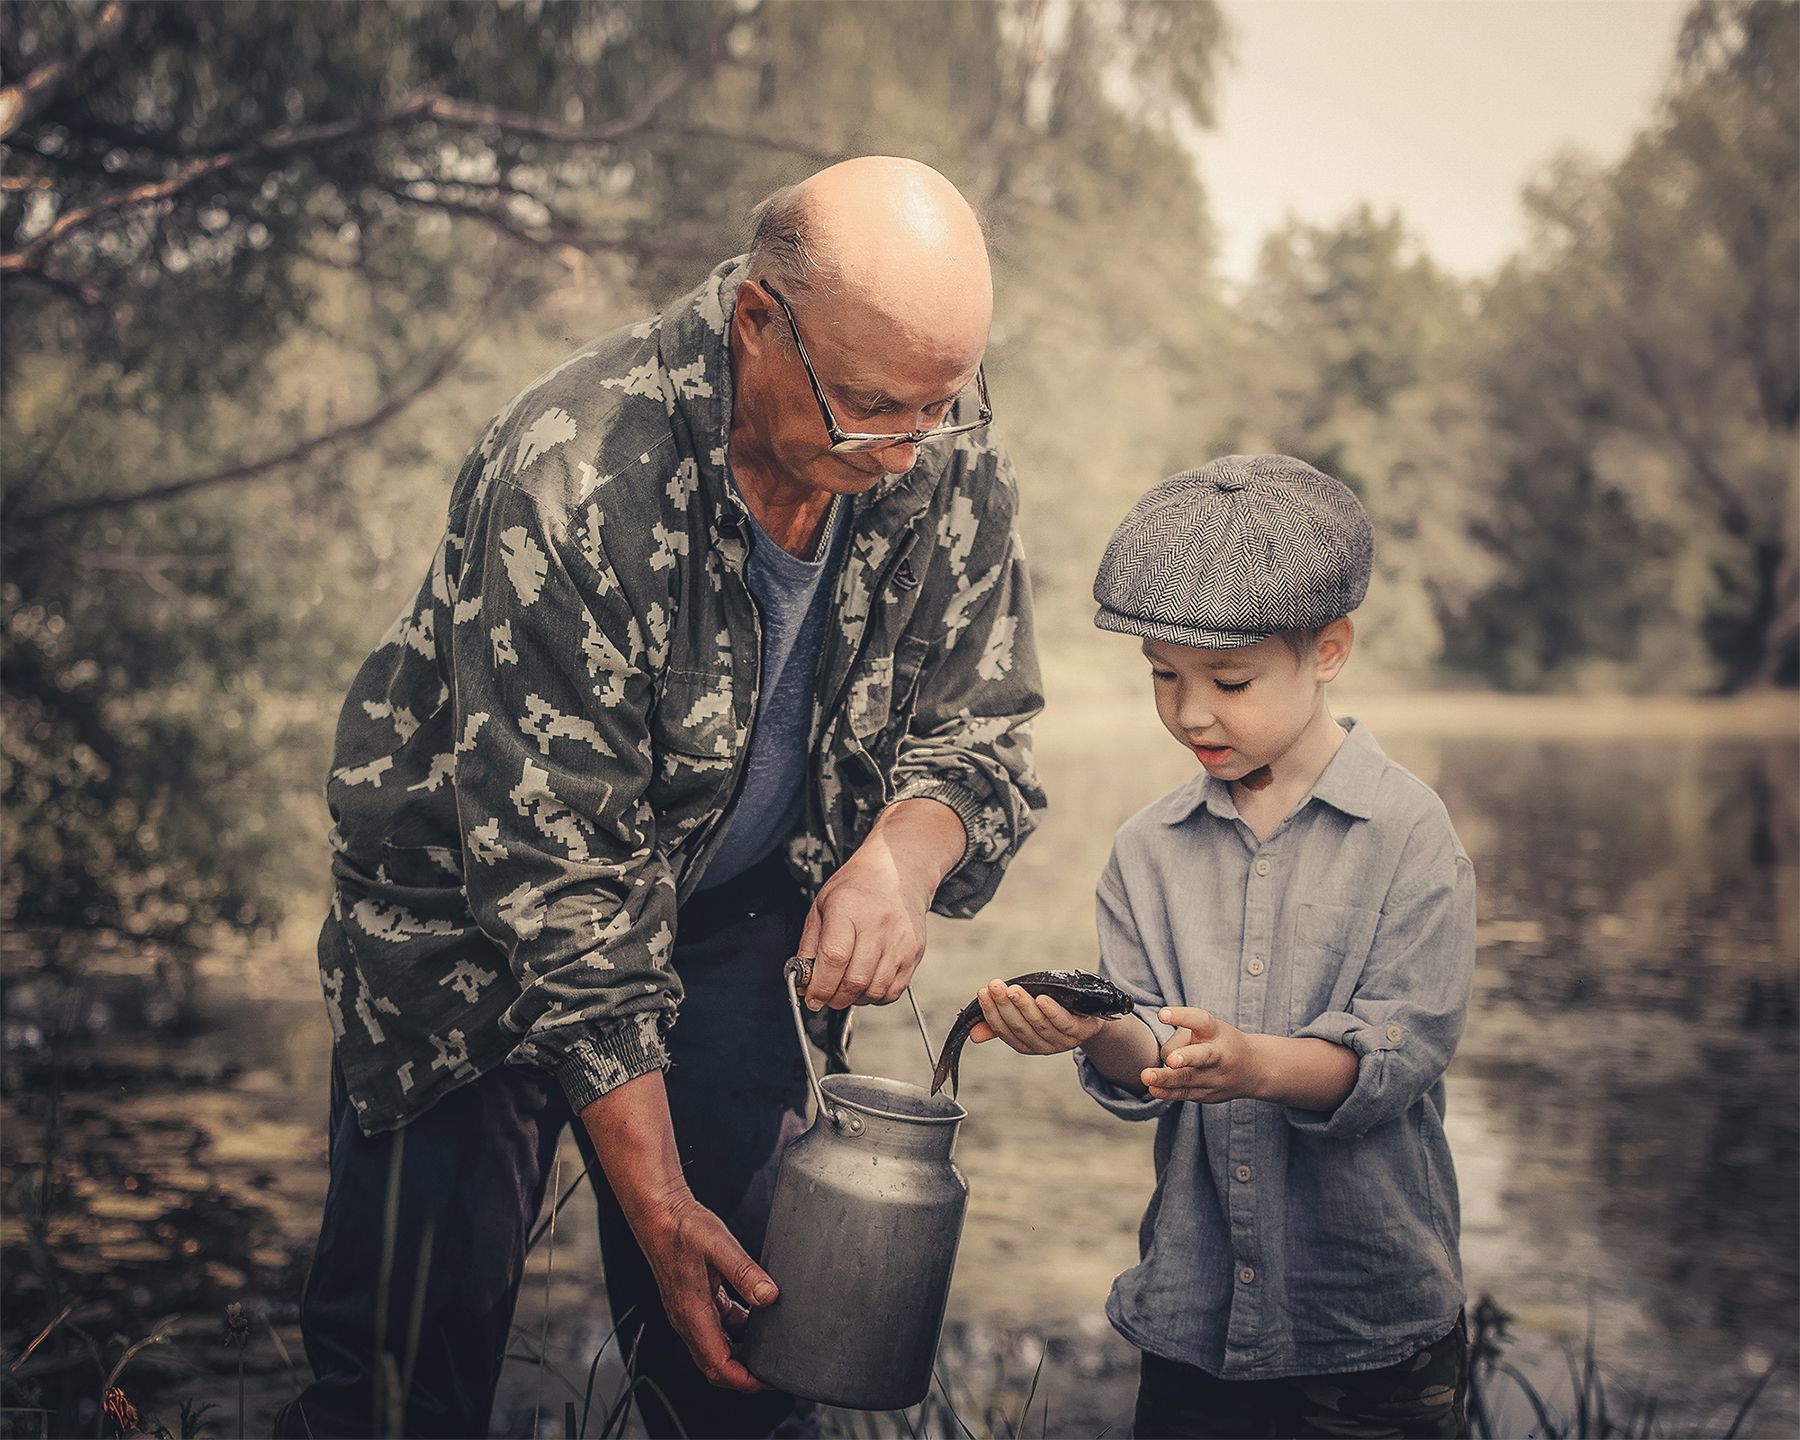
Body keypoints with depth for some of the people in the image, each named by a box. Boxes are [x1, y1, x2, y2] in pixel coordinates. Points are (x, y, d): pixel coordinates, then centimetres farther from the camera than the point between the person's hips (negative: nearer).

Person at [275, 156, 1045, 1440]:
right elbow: (559, 887, -28)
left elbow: (979, 732, -3)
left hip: (729, 927, 4)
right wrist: (657, 1205, -27)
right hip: (474, 931, -4)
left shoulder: (948, 460, -15)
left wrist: (899, 858, -28)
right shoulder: (571, 481, -31)